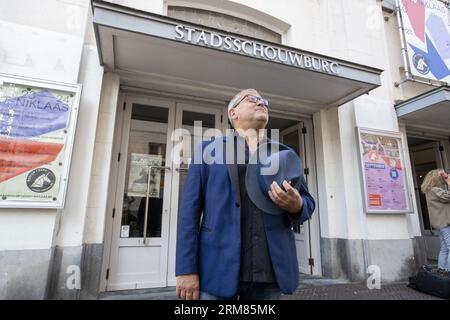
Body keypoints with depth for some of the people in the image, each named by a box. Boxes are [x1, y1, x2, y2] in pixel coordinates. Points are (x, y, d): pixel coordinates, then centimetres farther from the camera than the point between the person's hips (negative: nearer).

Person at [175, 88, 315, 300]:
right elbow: (190, 209, -1)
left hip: (270, 270, 3)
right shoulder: (208, 149, 5)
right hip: (218, 267, -2)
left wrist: (297, 206, -11)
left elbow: (307, 202, 13)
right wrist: (186, 269, -7)